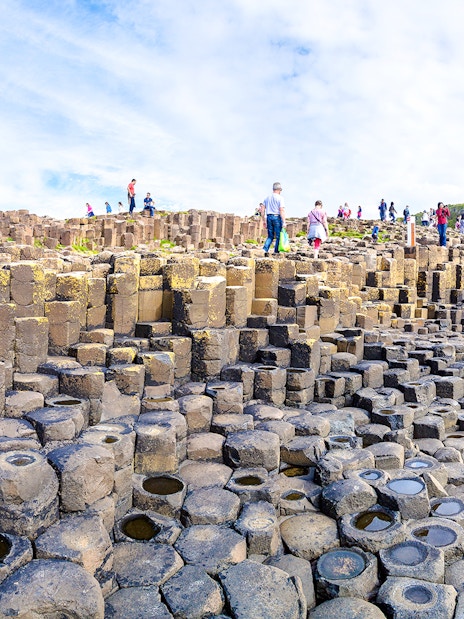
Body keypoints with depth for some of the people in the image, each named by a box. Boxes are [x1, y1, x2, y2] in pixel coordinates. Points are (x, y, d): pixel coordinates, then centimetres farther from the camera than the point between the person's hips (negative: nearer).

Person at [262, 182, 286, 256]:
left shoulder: (267, 198, 12)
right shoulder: (280, 198, -5)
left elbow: (262, 210, 11)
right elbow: (282, 210, -12)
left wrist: (264, 220, 16)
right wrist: (284, 222, -13)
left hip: (269, 217, 5)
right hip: (277, 217, -5)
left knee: (270, 236, 12)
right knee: (278, 236, 4)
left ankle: (265, 249, -7)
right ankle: (276, 252, 2)